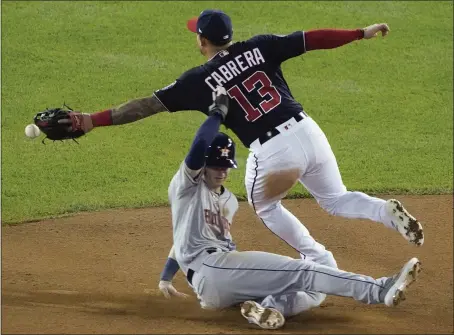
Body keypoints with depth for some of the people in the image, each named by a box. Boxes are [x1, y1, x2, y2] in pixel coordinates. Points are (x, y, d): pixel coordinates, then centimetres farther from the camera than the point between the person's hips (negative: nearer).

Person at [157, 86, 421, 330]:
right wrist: (219, 111, -5)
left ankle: (270, 306, -36)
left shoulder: (230, 200, 28)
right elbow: (199, 147, -16)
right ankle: (381, 290, -33)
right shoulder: (187, 185, 4)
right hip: (209, 269, -9)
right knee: (301, 270, -21)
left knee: (313, 293, -5)